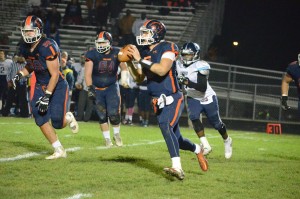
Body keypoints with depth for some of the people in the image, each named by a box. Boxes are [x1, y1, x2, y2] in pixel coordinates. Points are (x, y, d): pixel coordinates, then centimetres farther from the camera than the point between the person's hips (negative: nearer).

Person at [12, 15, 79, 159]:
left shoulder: (47, 47, -26)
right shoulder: (25, 48, -2)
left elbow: (55, 75, -24)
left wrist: (46, 96, -26)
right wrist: (19, 75, -2)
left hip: (57, 86, -7)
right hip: (41, 86, 7)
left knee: (57, 123, -11)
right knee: (40, 118, -7)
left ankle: (68, 118, 27)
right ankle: (59, 151, 3)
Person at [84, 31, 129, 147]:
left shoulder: (116, 54, -8)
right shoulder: (92, 55, -13)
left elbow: (124, 68, 10)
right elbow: (88, 73, -14)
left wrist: (124, 78, -8)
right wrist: (90, 88, -23)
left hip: (112, 87, 0)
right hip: (97, 88, 0)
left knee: (114, 114, -10)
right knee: (102, 116, 3)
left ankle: (117, 135, 16)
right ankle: (107, 139, 18)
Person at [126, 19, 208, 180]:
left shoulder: (167, 48, -12)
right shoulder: (144, 53, 9)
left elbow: (162, 70, -27)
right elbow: (139, 78, 13)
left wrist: (140, 60, -24)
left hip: (172, 99, -7)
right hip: (158, 102, 7)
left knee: (166, 127, -30)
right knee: (176, 139, 13)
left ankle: (177, 168, -37)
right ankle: (198, 150, 42)